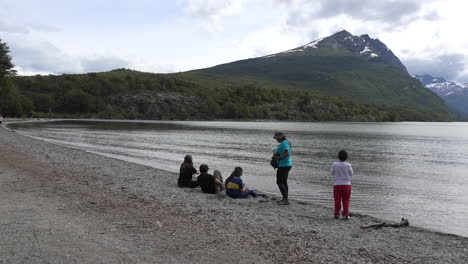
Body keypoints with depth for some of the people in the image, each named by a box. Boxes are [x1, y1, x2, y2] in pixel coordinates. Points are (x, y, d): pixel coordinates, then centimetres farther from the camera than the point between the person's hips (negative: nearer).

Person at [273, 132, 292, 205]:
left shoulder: (284, 143, -18)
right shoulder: (286, 142, 15)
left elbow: (287, 153, -30)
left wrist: (279, 158, -22)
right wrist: (276, 154, 8)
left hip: (283, 165, -11)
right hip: (287, 164, 11)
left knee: (279, 182, -8)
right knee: (284, 182, 17)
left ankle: (286, 200, -8)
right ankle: (285, 199, 24)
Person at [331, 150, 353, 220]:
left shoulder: (334, 164, -9)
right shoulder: (348, 165, -10)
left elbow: (332, 174, 4)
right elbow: (351, 174, 3)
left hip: (337, 184, 0)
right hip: (346, 184, 0)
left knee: (337, 200, 10)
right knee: (346, 200, 9)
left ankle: (337, 214, 13)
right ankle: (345, 215, 8)